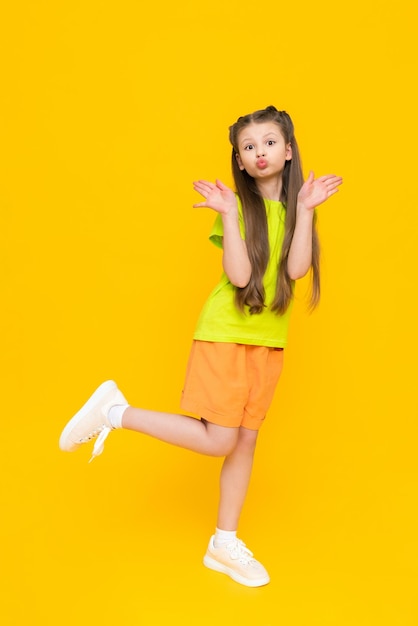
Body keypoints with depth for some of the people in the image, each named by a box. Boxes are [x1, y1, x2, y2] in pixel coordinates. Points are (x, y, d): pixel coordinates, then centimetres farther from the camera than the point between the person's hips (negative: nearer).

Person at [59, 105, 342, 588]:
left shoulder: (295, 208, 6)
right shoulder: (239, 205, -5)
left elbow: (296, 269, -11)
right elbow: (239, 275, -17)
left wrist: (305, 208, -14)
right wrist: (229, 213, -20)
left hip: (269, 340, 5)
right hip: (225, 334, -5)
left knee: (245, 440, 8)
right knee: (217, 441, -9)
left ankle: (224, 545, 22)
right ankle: (114, 411, 4)